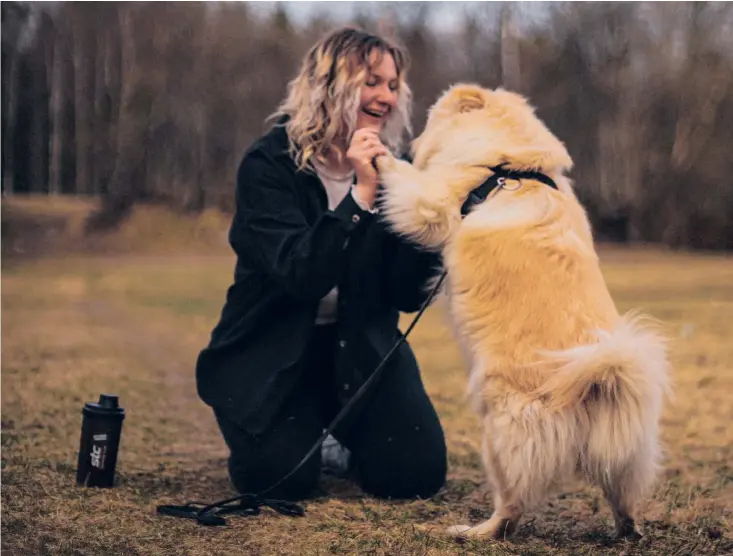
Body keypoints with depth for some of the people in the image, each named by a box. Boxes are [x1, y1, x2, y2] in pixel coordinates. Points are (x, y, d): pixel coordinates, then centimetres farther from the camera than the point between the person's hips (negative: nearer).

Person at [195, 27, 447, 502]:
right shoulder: (269, 163, -15)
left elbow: (408, 295, -6)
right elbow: (301, 275, -28)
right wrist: (360, 194, -35)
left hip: (362, 347, 4)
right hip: (272, 351, -3)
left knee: (417, 473, -13)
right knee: (282, 477, -23)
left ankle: (344, 433, 20)